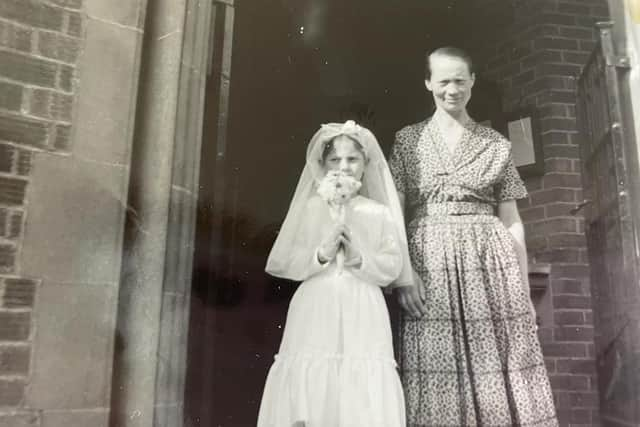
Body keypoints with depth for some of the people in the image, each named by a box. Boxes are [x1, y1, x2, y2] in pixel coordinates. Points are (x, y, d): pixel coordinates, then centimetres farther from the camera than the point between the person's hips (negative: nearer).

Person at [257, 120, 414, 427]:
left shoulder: (379, 213, 8)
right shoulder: (310, 207, 7)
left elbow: (393, 268, 3)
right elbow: (281, 262, 2)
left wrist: (360, 257, -13)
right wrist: (320, 254, -12)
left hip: (362, 317, 0)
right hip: (315, 313, 0)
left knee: (363, 398, -2)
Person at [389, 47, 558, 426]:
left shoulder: (495, 144, 11)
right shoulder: (408, 140, 8)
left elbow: (512, 221, 10)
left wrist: (524, 290, 5)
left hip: (490, 262, 2)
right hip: (430, 263, -1)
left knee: (504, 380, 2)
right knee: (439, 382, 0)